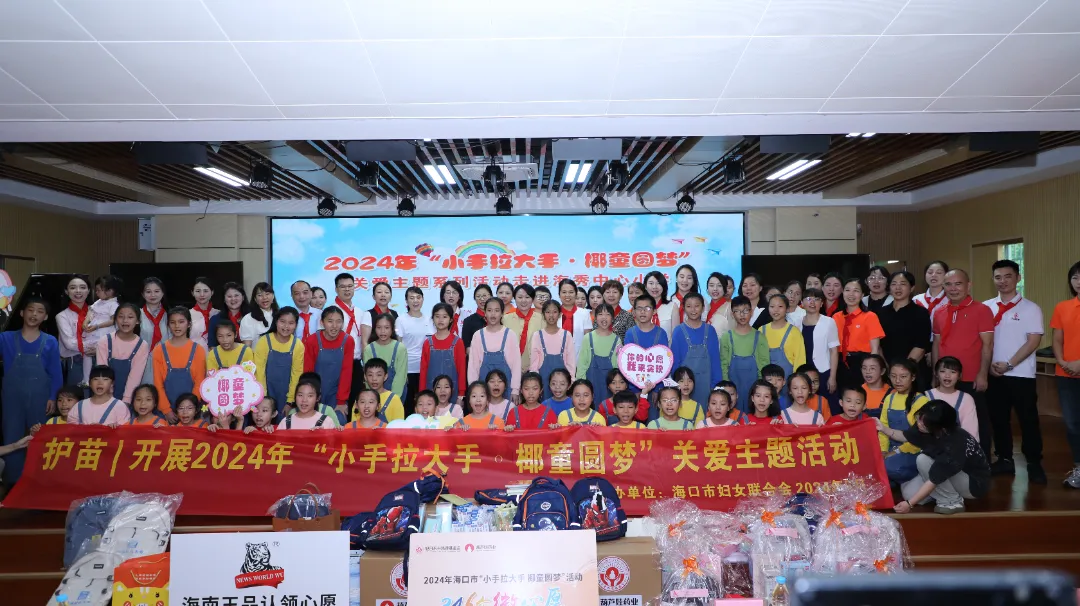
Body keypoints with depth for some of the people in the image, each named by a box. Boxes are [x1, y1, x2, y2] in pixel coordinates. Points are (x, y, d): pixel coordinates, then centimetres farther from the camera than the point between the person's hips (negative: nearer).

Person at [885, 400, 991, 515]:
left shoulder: (954, 445, -35)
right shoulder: (929, 429, -16)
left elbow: (934, 480, -31)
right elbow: (906, 436, 6)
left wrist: (909, 503, -28)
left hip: (975, 484, -7)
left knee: (923, 460, -26)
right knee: (909, 493, -6)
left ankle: (953, 502, -11)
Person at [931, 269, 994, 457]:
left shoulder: (982, 310, -5)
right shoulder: (939, 313, 10)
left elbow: (987, 345, -8)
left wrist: (982, 375, -13)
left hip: (973, 380, -5)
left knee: (979, 424, 5)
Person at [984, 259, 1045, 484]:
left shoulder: (1030, 308, -3)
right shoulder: (986, 308, 7)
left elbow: (1034, 341, -9)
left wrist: (1009, 364, -14)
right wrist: (989, 364, -4)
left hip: (1021, 374, -3)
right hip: (993, 374, 3)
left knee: (1028, 420, 2)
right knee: (998, 418, 9)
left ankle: (1034, 464, 14)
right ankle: (1005, 460, 21)